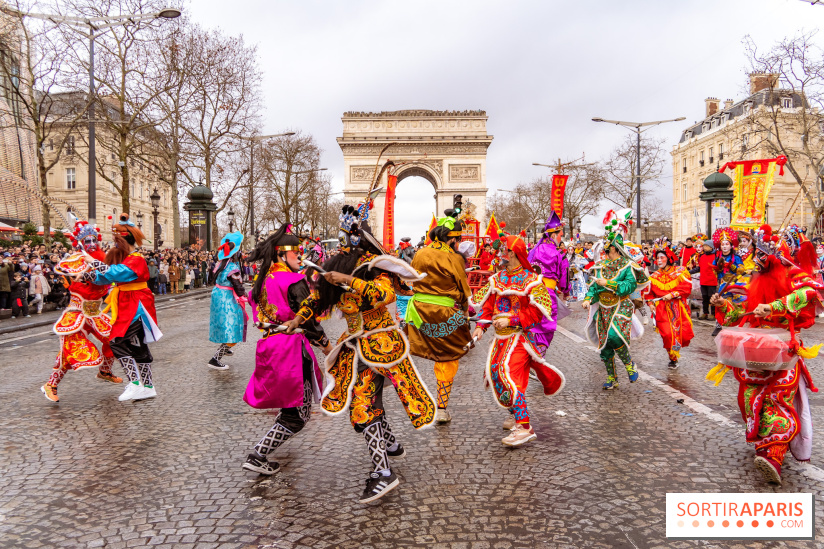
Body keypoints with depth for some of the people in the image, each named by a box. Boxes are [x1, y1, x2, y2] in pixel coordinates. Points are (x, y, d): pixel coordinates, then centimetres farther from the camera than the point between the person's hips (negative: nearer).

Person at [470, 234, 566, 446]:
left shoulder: (530, 280, -7)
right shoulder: (497, 279, 11)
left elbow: (537, 312, -12)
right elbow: (488, 305, 13)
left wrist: (511, 320, -19)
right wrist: (481, 327, -2)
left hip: (518, 335, -7)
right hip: (501, 337, 7)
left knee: (509, 374, -19)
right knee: (494, 372, 9)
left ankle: (525, 427, -15)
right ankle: (516, 413, 31)